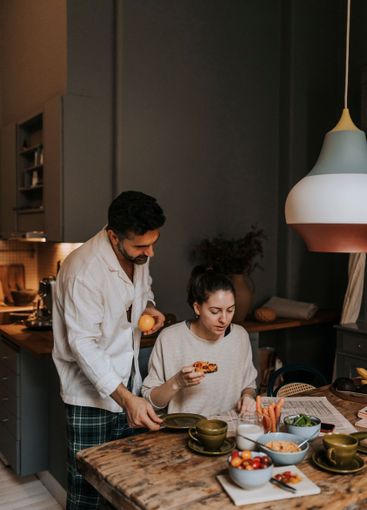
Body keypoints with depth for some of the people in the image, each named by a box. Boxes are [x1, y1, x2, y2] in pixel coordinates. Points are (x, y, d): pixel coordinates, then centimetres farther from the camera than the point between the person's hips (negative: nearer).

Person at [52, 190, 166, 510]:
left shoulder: (139, 253, -2)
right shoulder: (84, 270, -26)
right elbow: (83, 344, -26)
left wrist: (149, 306, -3)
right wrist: (126, 398, -32)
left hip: (128, 385, 7)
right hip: (90, 391, -7)